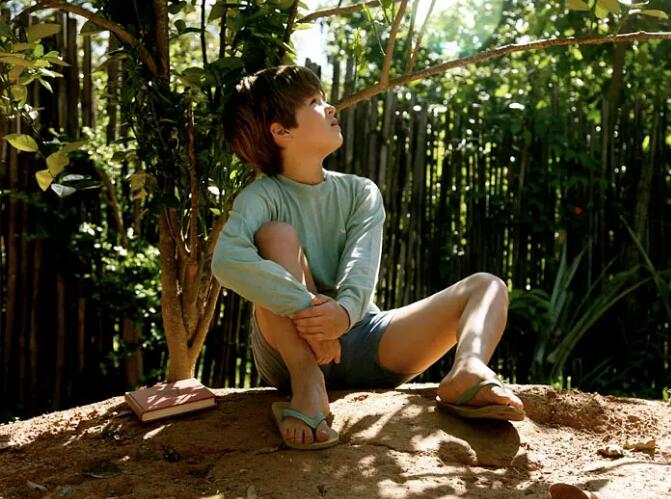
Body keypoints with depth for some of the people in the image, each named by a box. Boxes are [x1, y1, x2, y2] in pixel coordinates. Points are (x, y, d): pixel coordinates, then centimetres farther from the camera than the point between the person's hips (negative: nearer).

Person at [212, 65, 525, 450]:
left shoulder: (361, 193, 7)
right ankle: (306, 386, -35)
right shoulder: (263, 197, -6)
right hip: (291, 349, -4)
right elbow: (227, 259, -28)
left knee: (488, 286, -3)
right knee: (276, 233, -25)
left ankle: (469, 371, -38)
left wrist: (345, 310, -35)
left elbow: (361, 267, -12)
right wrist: (308, 310, -37)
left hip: (361, 339, 5)